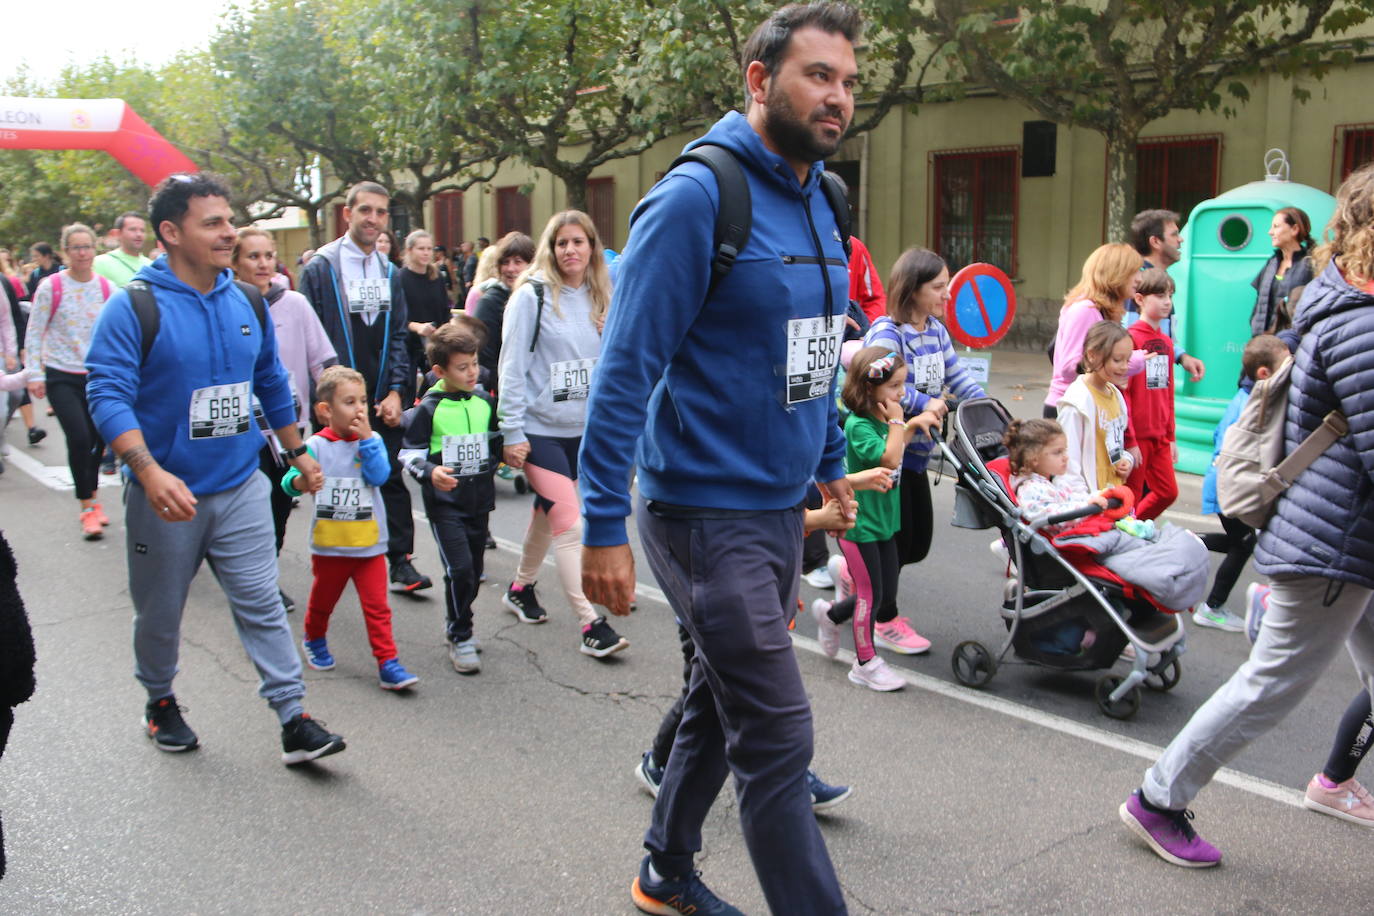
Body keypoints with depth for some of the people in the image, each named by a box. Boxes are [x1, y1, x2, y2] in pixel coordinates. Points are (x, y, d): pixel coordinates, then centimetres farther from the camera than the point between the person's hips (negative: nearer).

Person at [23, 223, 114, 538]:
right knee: (79, 439, -14)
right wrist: (35, 375, -8)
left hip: (97, 377, 3)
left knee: (97, 440, 7)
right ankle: (88, 508, -1)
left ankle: (91, 501, 27)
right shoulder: (50, 287, -5)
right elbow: (34, 334, -2)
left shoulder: (107, 289, 3)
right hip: (61, 377, -3)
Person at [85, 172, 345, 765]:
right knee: (160, 613, 15)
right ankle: (160, 702, 38)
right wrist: (150, 472, -31)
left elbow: (272, 384, 17)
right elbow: (107, 394, -19)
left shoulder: (248, 304, 5)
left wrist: (298, 454, 20)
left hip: (241, 488, 3)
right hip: (166, 495, -3)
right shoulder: (133, 308, -12)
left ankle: (294, 721, 4)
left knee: (262, 604, 1)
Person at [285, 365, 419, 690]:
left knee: (377, 606, -3)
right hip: (329, 545, 0)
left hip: (369, 544, 0)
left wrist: (367, 438, -18)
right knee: (322, 600, 20)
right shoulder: (316, 445, -6)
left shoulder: (372, 441, -1)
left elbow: (380, 475, -16)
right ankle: (314, 640, 47)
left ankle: (387, 663, 1)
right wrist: (300, 482, -36)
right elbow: (288, 482, -13)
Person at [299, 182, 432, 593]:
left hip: (384, 399, 4)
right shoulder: (319, 268, -3)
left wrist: (396, 391, -1)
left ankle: (400, 559, 11)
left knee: (391, 478, 5)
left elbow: (398, 336, 10)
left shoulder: (390, 273, 12)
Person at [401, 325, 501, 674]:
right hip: (445, 503, -5)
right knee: (460, 569, -13)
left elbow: (495, 439, 22)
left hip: (479, 499, 5)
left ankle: (457, 623, 35)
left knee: (475, 570, 13)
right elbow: (409, 453, -8)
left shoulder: (484, 401, 6)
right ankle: (459, 638, 2)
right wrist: (431, 472, -24)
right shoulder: (429, 408, -8)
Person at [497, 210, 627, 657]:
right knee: (568, 523, -11)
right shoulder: (532, 296, -8)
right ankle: (592, 625, -8)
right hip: (540, 430, -5)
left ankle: (521, 588, 40)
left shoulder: (600, 300, 6)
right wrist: (512, 433, -12)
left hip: (584, 431, 5)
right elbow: (512, 367, -9)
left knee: (548, 514, 19)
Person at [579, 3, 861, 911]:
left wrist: (832, 461, 22)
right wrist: (605, 527, -20)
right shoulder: (698, 196, -15)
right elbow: (626, 367, -18)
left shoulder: (817, 202, 10)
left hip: (780, 508, 9)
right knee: (777, 736, -4)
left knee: (720, 702, 20)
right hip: (706, 512, -8)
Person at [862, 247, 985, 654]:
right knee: (896, 537, 0)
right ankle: (885, 622, 17)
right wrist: (923, 403, -35)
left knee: (919, 542, 12)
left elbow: (955, 373, 14)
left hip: (916, 451, 9)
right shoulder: (887, 331, -17)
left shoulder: (936, 330, 10)